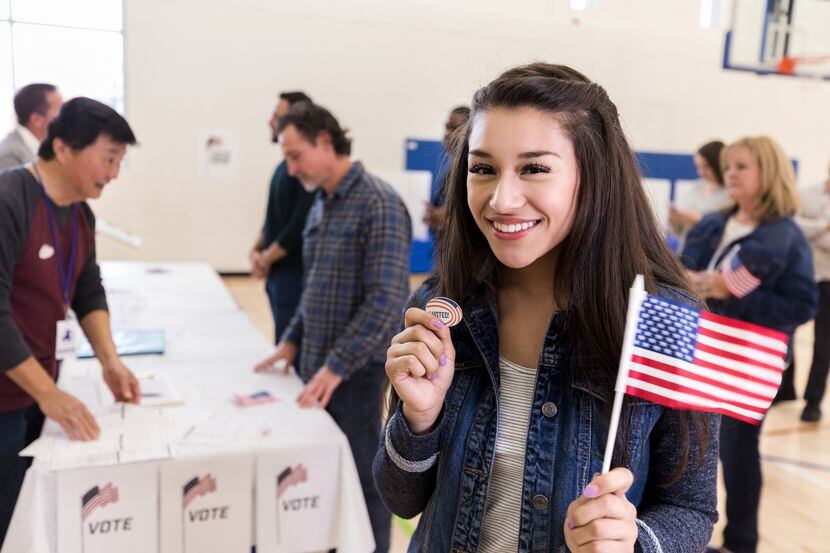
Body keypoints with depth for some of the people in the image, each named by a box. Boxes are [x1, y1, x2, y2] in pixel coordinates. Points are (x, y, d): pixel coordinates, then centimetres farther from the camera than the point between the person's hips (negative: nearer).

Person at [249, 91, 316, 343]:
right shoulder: (285, 165, 14)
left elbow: (301, 223, -20)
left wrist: (267, 258, -11)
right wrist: (256, 250, 5)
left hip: (295, 273, -9)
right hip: (277, 273, 9)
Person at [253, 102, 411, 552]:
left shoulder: (378, 204, -16)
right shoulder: (321, 205, 12)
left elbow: (386, 299, -23)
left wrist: (337, 366, -23)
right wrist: (294, 340, 11)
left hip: (354, 371, -8)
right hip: (317, 365, 8)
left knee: (360, 481, 5)